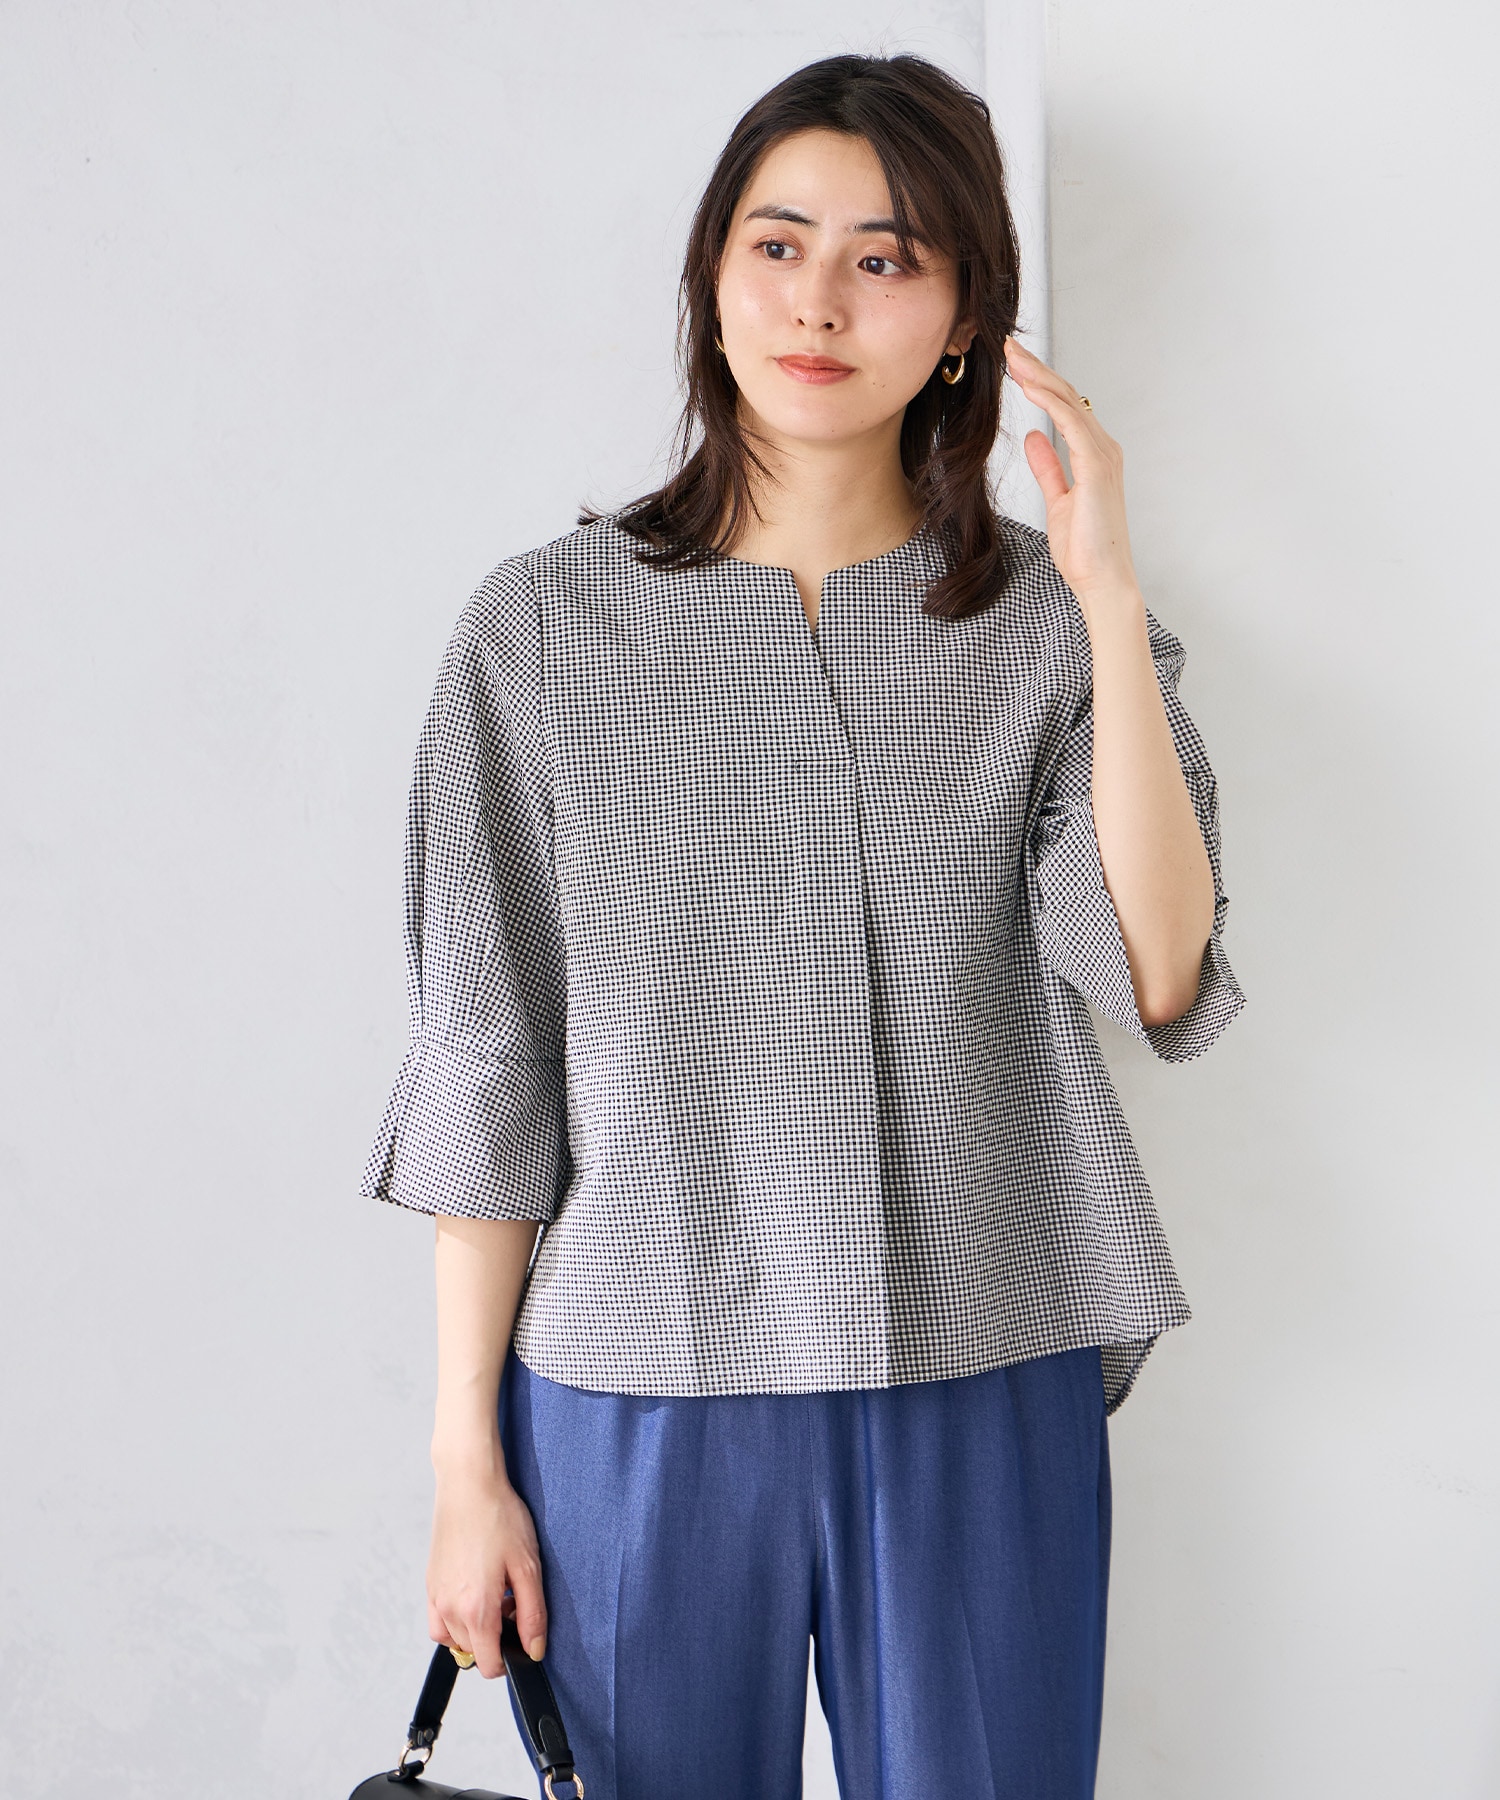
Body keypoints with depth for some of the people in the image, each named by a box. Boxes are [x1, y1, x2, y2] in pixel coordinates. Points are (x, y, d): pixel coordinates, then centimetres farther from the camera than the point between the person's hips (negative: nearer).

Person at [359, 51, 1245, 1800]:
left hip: (981, 1395, 1)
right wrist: (466, 1454, 0)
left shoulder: (1043, 621, 2)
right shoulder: (547, 624, 0)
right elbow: (486, 1066, 0)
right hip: (640, 1397, 0)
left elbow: (1160, 981, -12)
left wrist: (1109, 598, -15)